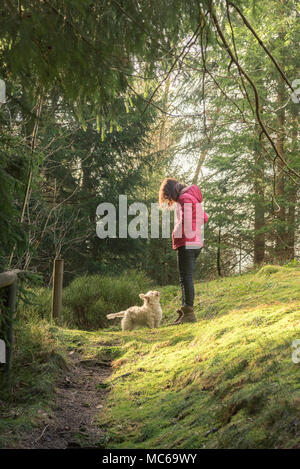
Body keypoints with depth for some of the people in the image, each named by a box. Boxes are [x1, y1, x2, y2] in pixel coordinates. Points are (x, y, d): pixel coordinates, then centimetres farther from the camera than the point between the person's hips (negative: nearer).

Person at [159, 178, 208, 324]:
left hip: (187, 244, -10)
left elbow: (185, 221, -21)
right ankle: (185, 309, 15)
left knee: (186, 278, -8)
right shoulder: (193, 197, 20)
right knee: (185, 277, 13)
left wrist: (177, 234, -5)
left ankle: (189, 313, -7)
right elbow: (204, 218, 24)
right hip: (196, 243, 10)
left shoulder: (184, 198, -10)